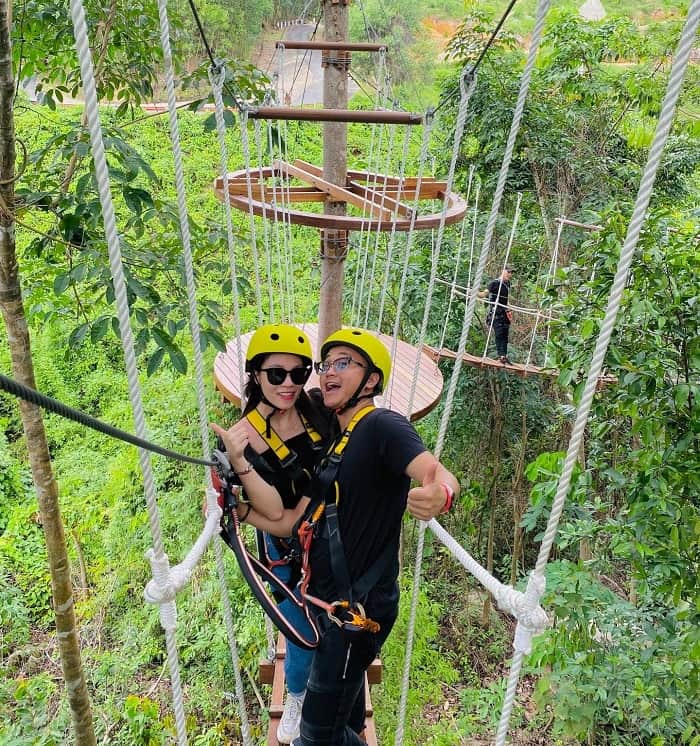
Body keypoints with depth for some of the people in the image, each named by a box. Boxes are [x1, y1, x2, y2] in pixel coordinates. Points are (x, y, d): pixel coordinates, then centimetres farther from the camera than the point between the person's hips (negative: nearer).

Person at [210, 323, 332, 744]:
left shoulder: (317, 408, -14)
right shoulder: (247, 435, -23)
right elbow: (274, 512, -29)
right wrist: (238, 461, -43)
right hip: (291, 554, -4)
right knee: (304, 637, 13)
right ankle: (297, 699, 47)